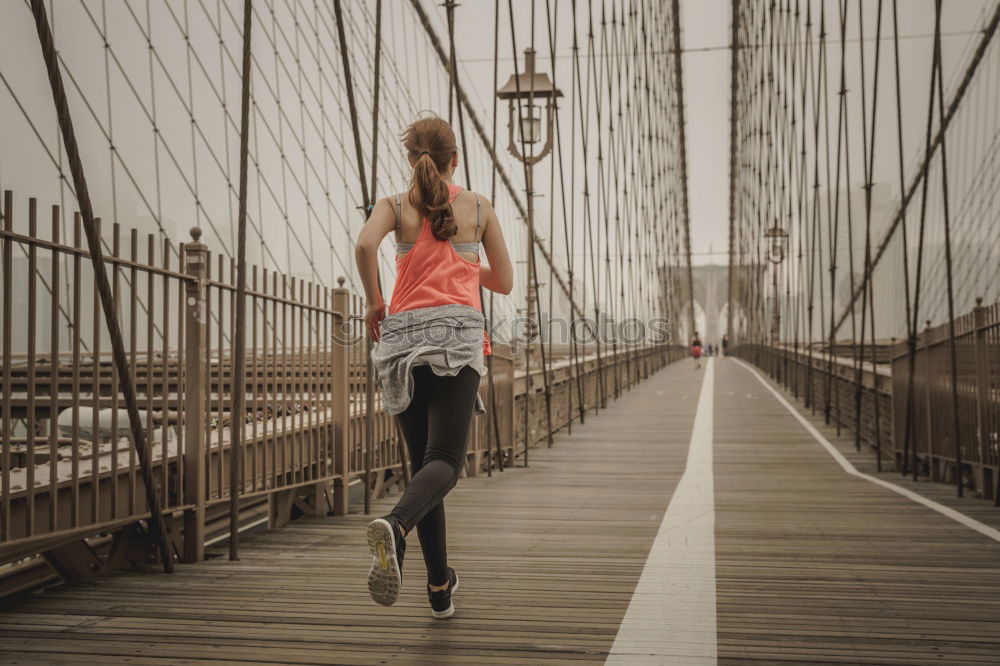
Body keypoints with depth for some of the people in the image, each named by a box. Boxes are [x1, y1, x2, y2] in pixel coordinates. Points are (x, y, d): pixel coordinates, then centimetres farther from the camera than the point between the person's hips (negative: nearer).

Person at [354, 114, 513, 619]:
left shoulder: (395, 205, 12)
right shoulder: (479, 208, 14)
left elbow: (365, 244, -10)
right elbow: (504, 283, 17)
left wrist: (373, 302, 4)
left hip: (403, 333, 2)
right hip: (456, 332, -2)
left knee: (422, 461, 12)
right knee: (444, 461, -12)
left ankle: (440, 588, 14)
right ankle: (394, 526, -44)